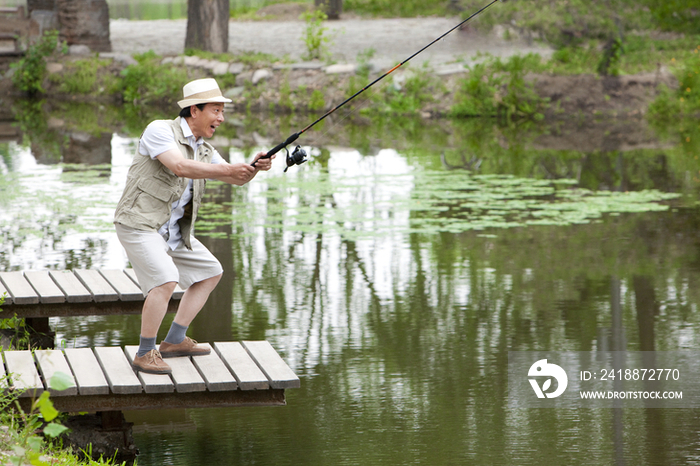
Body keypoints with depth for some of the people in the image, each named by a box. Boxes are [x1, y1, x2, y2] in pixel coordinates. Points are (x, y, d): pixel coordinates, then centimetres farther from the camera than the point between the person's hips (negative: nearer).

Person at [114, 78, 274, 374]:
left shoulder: (204, 149, 12)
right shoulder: (160, 131, -14)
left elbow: (237, 179, 8)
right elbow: (181, 167, -29)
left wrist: (254, 167, -15)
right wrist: (228, 169, -31)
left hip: (173, 231, 10)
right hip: (140, 224, -10)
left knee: (210, 272, 14)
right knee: (166, 279, -27)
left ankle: (174, 341, 18)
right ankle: (145, 354, -13)